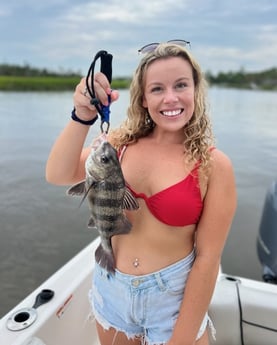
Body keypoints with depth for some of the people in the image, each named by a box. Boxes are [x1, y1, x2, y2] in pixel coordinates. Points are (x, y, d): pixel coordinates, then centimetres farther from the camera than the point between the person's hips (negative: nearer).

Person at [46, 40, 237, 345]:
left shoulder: (214, 165, -16)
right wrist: (82, 117, -32)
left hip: (173, 297, -3)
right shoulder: (121, 142, -7)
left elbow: (207, 257, -14)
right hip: (111, 289, 4)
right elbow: (58, 176, -16)